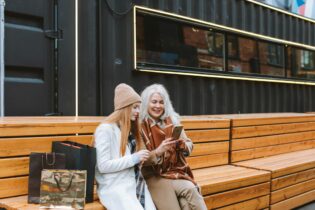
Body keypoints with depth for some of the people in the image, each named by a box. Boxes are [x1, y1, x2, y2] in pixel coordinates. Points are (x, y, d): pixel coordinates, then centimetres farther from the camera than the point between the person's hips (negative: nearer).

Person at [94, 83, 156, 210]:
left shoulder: (130, 129, 17)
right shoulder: (105, 129, -8)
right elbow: (103, 166, -14)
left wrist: (141, 159, 1)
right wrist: (134, 159, -15)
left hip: (136, 184, 7)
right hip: (115, 187, -7)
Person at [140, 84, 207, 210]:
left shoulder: (173, 121, 5)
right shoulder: (140, 126, -6)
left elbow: (189, 146, 8)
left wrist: (182, 144, -14)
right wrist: (158, 151, -24)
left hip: (176, 172, 3)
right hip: (154, 177, -3)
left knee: (188, 196, -27)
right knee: (190, 189, -26)